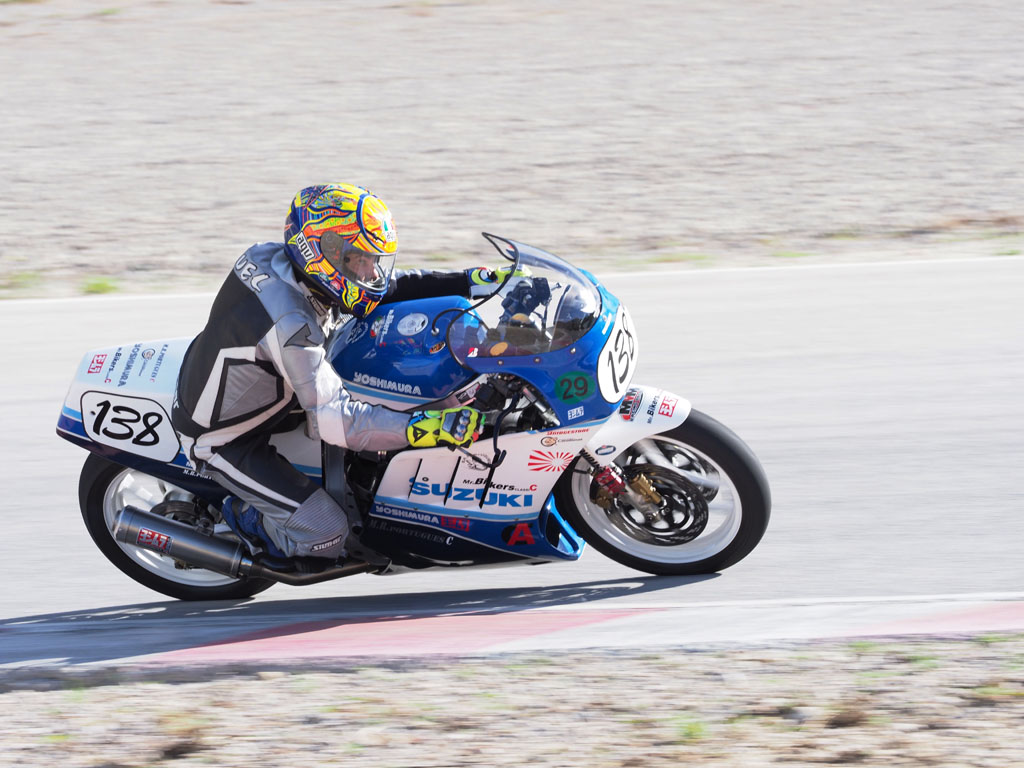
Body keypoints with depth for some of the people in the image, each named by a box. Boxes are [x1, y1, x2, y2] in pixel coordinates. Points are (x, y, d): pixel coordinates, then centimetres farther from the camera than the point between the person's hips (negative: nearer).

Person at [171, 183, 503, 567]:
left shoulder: (275, 259, -10)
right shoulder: (288, 322, -37)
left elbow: (387, 287, 0)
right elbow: (332, 419, -39)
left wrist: (471, 281, -6)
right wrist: (424, 428, -46)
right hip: (221, 440, -9)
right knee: (325, 532, -18)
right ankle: (242, 519, 8)